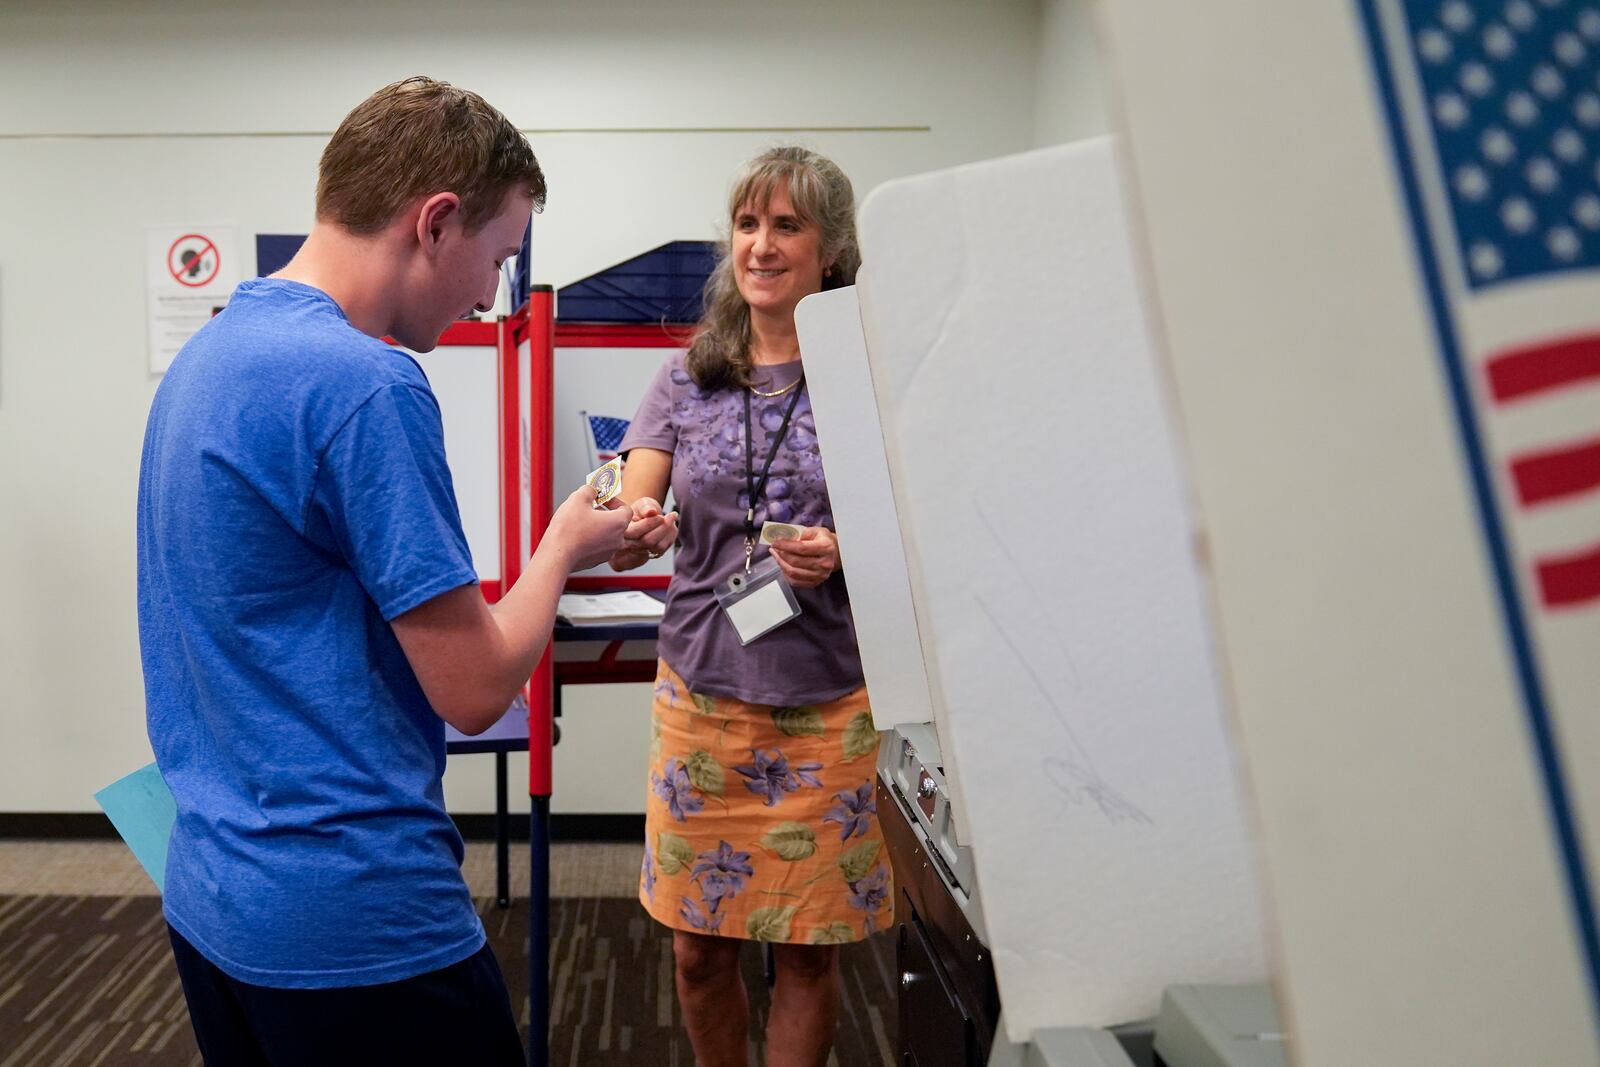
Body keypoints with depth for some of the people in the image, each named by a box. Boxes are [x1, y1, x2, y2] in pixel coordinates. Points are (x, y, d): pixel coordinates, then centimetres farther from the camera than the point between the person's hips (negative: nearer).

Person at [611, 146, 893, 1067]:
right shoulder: (688, 376, 5)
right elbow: (627, 529, -2)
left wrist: (848, 556, -21)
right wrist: (637, 534, -26)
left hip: (828, 705, -2)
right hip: (702, 694, 2)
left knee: (808, 951, 10)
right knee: (699, 950, 12)